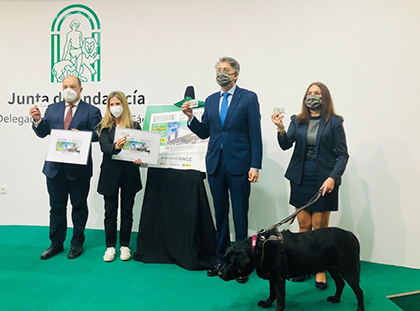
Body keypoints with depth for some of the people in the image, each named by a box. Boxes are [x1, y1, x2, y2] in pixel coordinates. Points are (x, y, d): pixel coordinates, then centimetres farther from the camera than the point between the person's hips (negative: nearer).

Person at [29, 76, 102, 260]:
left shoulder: (91, 111, 0)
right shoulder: (52, 109, 12)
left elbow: (97, 135, -8)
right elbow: (42, 133, 7)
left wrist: (80, 133, -23)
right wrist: (37, 120, -11)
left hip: (79, 168, -3)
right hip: (55, 167, 4)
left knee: (79, 206, 9)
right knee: (56, 206, 12)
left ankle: (77, 243, 23)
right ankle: (56, 243, 25)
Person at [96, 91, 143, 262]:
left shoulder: (134, 126, 5)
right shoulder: (104, 126, 2)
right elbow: (105, 147, -13)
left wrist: (139, 156, -20)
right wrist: (115, 147, -35)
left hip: (129, 173, 1)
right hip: (111, 173, 0)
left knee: (127, 211, 8)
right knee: (110, 211, 7)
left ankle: (125, 245, 21)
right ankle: (110, 246, 20)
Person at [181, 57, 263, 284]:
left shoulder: (249, 98, -1)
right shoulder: (210, 100, 13)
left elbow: (255, 134, -6)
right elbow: (204, 133, 15)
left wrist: (255, 166, -11)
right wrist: (190, 117, -2)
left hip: (239, 165, -4)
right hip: (215, 164, 5)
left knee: (240, 214, 2)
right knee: (220, 213, 12)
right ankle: (221, 258, 24)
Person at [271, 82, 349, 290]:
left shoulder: (334, 122, -3)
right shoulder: (297, 121, 7)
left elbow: (342, 155, -4)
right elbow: (286, 145, -4)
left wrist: (332, 178, -17)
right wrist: (281, 129, -23)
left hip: (324, 180, -3)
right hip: (301, 179, 3)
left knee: (320, 227, 3)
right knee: (303, 225, 10)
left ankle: (320, 271, 16)